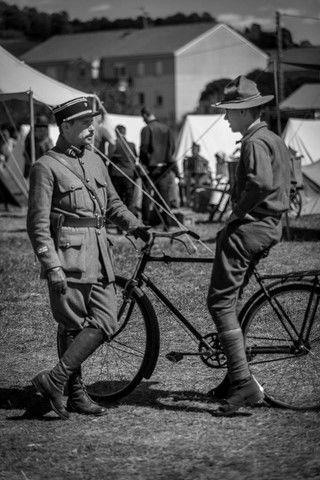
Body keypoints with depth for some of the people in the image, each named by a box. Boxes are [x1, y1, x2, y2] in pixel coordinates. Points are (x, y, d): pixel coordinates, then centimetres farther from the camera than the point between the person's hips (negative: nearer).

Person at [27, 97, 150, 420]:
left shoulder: (95, 161, 16)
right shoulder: (46, 167, -6)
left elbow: (112, 203, 26)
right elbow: (38, 223, -10)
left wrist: (134, 226, 8)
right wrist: (52, 266, -17)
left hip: (98, 257, 7)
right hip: (68, 256, -7)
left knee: (105, 323, 0)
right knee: (72, 327, -2)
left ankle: (57, 378, 5)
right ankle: (76, 394, 7)